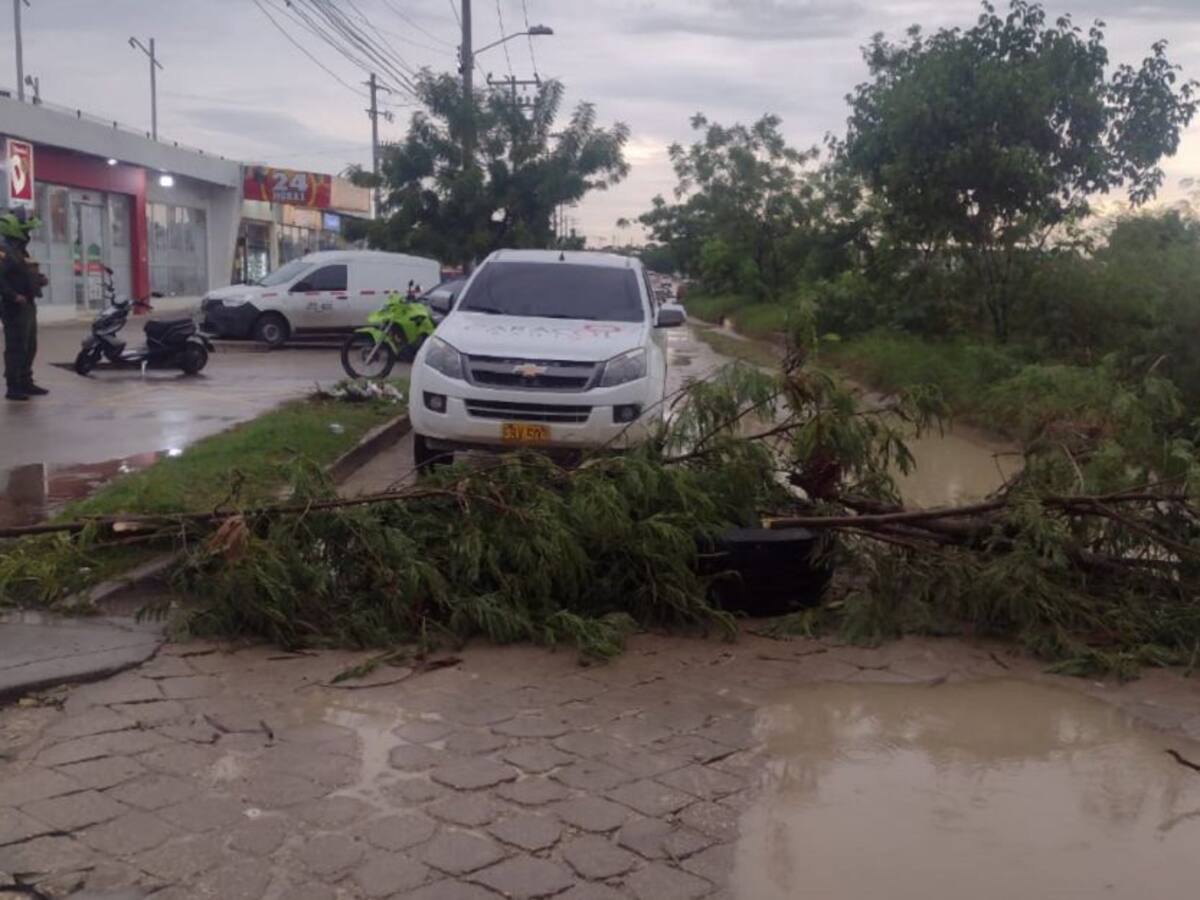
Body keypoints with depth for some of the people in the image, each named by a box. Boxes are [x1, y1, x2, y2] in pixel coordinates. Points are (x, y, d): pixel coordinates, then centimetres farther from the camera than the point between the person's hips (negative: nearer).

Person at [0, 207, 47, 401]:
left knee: (30, 347, 15)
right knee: (16, 349, -7)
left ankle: (26, 383, 25)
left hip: (28, 306, 10)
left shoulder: (21, 250, 17)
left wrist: (38, 279, 6)